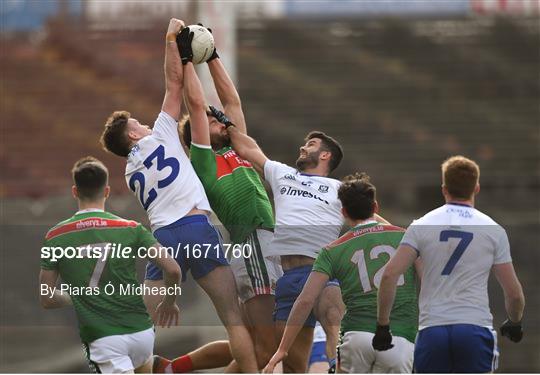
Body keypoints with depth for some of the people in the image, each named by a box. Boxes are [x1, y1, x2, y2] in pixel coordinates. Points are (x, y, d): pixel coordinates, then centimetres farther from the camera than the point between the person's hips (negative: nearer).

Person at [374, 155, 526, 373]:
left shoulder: (422, 226, 6)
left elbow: (390, 275, -4)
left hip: (432, 329, 1)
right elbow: (514, 293, 7)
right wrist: (514, 323, 27)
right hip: (475, 329, -1)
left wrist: (382, 324, 5)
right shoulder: (493, 230, 6)